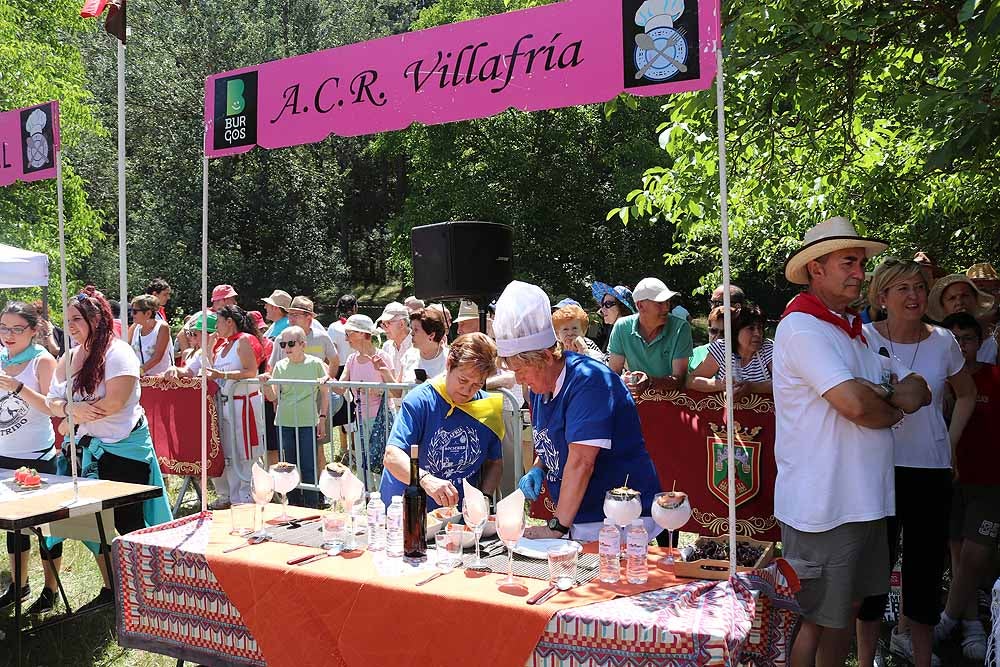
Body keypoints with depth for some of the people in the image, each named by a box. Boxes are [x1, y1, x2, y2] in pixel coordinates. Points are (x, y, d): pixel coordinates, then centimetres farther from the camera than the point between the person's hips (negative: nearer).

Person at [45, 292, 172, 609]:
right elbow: (52, 401, 7)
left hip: (122, 449, -8)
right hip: (86, 449, 8)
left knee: (128, 523, 0)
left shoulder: (118, 352, -14)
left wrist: (73, 419, -13)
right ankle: (110, 588, 29)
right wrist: (71, 408, -16)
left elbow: (115, 401, -24)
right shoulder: (68, 358, 11)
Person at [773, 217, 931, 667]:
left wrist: (877, 394, -12)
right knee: (817, 621, 4)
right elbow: (854, 404, -26)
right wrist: (893, 409, -3)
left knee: (848, 608, 20)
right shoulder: (802, 326, -15)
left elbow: (918, 392, 11)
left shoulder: (855, 331, 15)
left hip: (864, 500, 9)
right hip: (822, 507, -9)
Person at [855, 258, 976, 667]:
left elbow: (966, 394, 17)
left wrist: (949, 442, 9)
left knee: (926, 564, 12)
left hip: (931, 470, 3)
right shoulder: (864, 339, -7)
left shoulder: (942, 342, 1)